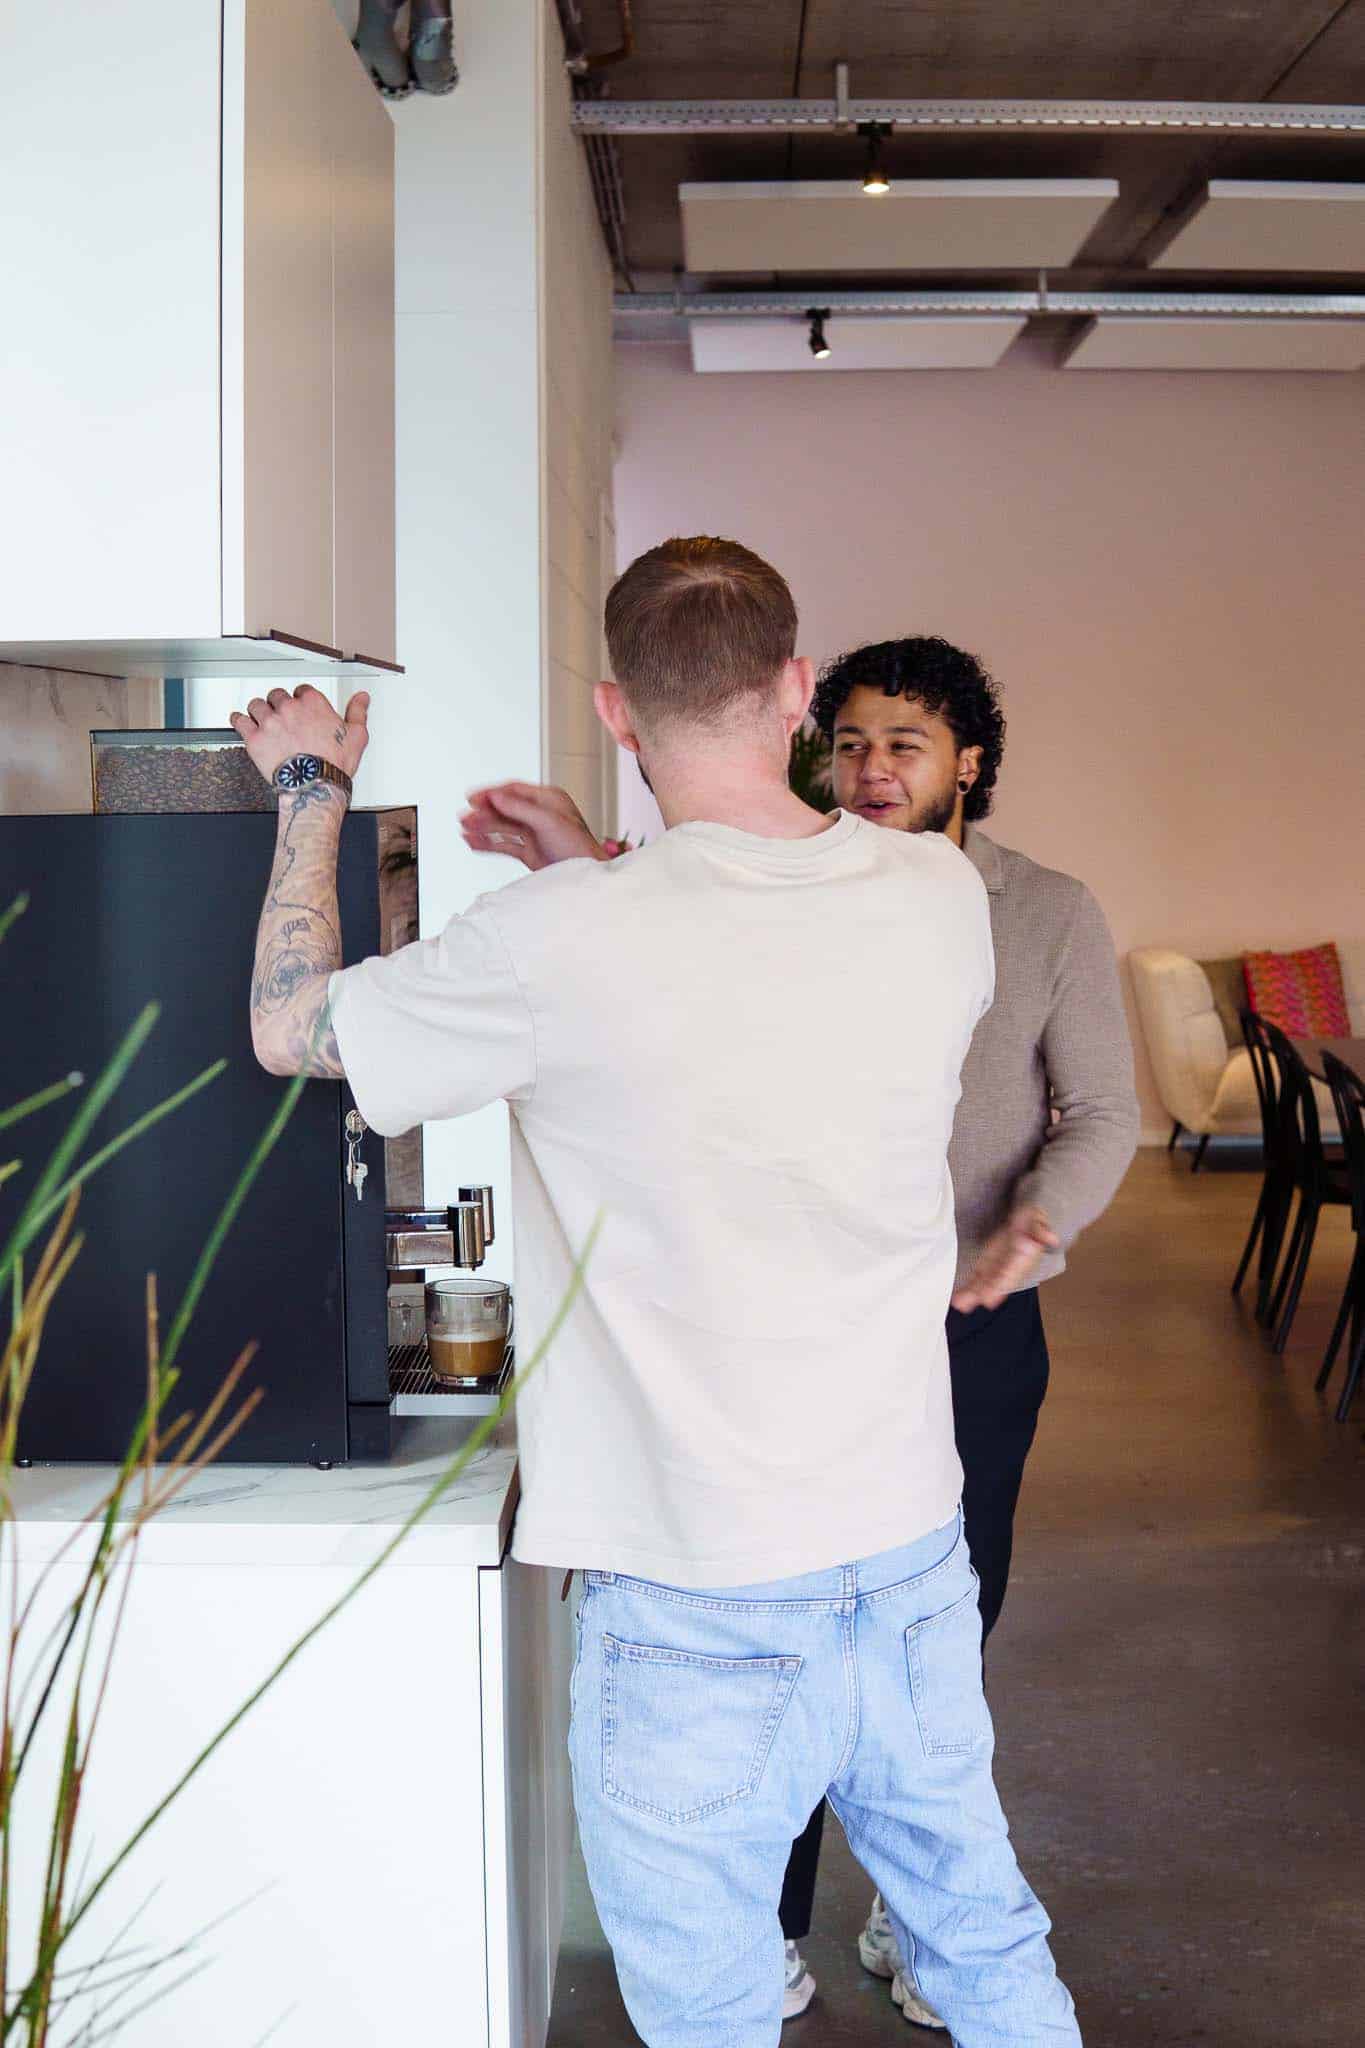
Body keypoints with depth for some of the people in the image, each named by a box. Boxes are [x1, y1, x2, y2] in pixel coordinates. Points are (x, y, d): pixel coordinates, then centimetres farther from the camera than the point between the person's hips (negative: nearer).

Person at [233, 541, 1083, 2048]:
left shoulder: (565, 943, -21)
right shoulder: (939, 896, -7)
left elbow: (287, 1023, -3)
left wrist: (310, 788, 10)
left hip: (695, 1628, -5)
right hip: (914, 1577, 5)